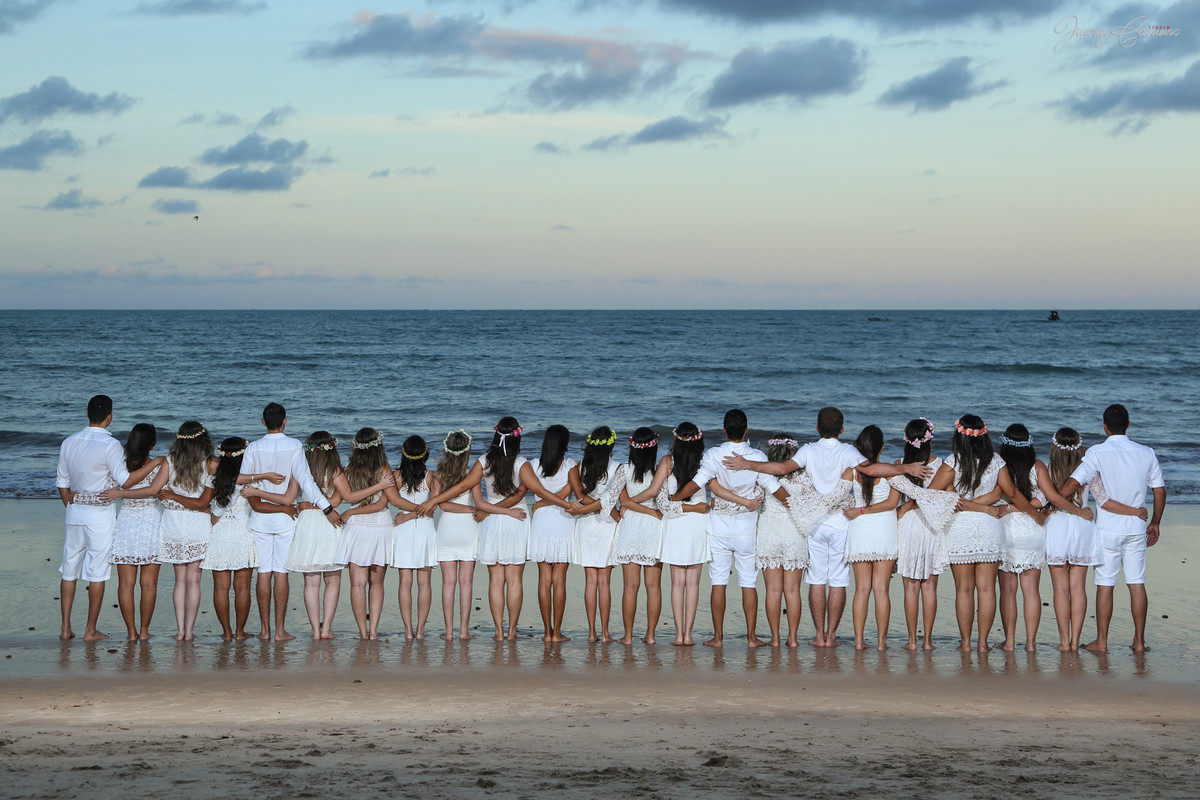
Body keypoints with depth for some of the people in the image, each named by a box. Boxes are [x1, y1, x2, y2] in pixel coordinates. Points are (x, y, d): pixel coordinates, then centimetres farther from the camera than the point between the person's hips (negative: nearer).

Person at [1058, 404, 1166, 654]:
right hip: (1136, 528, 3)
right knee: (1137, 584, 7)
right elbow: (1160, 492, 9)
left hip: (1108, 528, -3)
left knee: (1105, 585, 2)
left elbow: (1071, 485, -19)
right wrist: (1154, 523, 20)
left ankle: (1101, 642, 6)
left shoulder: (1098, 453, -11)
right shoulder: (1146, 453, 3)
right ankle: (1139, 641, 10)